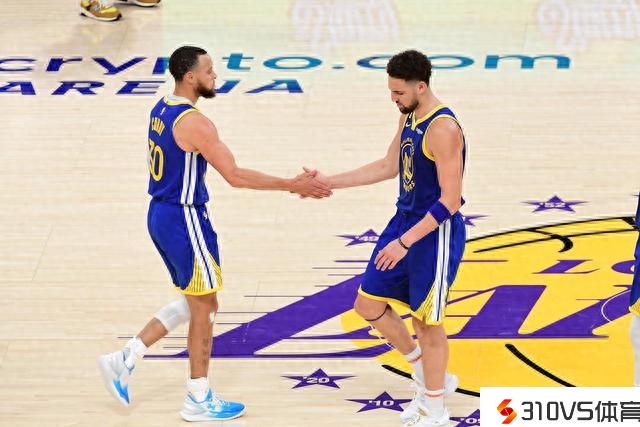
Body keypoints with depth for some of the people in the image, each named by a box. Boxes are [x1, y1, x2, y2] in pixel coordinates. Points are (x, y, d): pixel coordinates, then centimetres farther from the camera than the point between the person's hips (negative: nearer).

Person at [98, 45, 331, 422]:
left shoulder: (162, 109, 7)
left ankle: (125, 359, 18)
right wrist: (293, 186, -19)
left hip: (162, 215, 9)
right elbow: (236, 176, -23)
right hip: (185, 221, -9)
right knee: (204, 308, 4)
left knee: (195, 303, 20)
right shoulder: (195, 122, -22)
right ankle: (199, 401, 14)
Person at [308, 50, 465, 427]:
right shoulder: (409, 117, 5)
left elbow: (450, 201, -25)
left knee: (426, 320, 2)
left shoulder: (443, 129, -24)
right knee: (369, 304, 13)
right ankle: (431, 377, 29)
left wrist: (405, 243, -26)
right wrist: (328, 182, 14)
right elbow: (389, 167, 18)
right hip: (405, 221, 10)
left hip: (436, 232, -10)